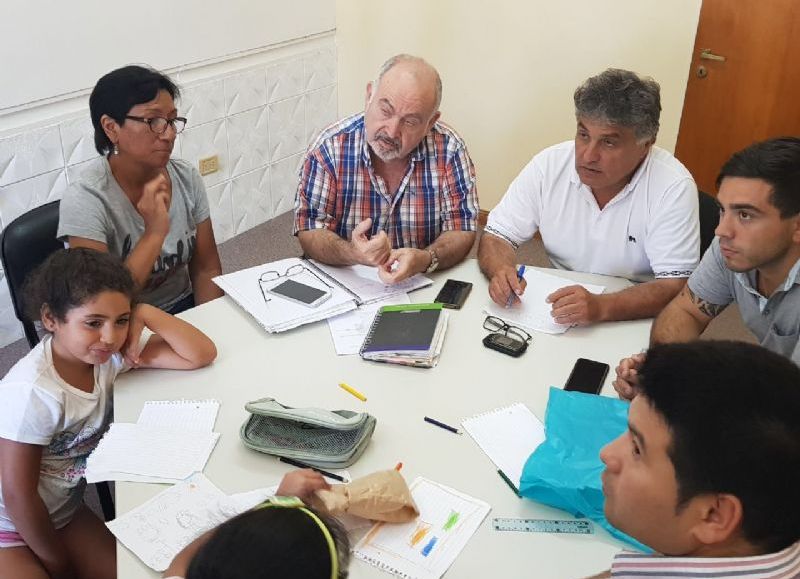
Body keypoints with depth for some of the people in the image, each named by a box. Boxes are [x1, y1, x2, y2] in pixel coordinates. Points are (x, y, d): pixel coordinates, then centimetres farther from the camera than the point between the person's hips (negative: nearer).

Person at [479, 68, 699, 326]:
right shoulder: (549, 165, -6)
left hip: (636, 321, -1)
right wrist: (501, 271, -25)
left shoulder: (673, 187, -16)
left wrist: (601, 306, -36)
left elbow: (674, 286, -20)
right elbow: (497, 236, -2)